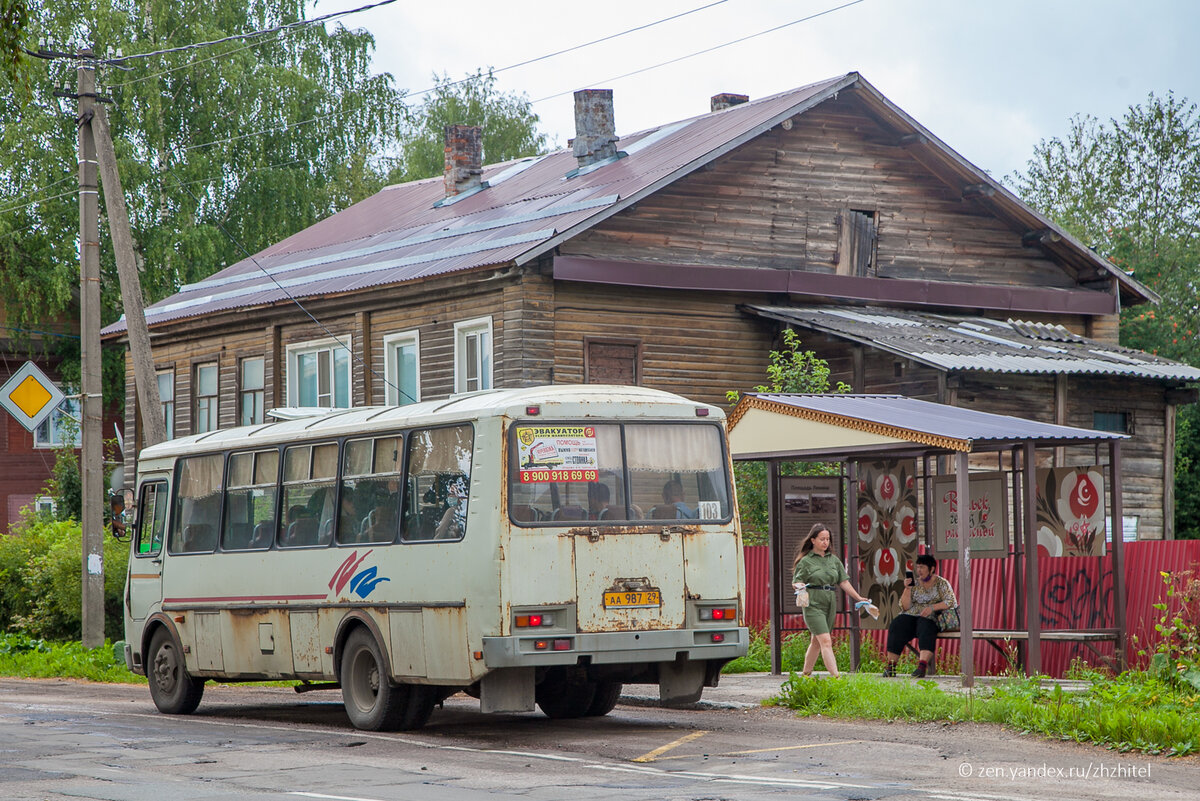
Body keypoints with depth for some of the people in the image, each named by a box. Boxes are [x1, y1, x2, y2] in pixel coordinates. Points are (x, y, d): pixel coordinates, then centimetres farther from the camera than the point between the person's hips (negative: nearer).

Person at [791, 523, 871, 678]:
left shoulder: (834, 560, 13)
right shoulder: (805, 561, -1)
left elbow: (844, 582, 13)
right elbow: (796, 582, -1)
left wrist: (858, 597, 8)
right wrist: (801, 588, -23)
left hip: (830, 605, 5)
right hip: (813, 605, -5)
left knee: (816, 642, 11)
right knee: (826, 641, -15)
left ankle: (806, 674, 23)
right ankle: (836, 676, -22)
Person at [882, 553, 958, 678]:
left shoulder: (942, 583, 6)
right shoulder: (914, 583, 14)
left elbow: (951, 602, -7)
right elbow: (905, 607, 9)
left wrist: (932, 607, -19)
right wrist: (907, 589, -5)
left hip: (930, 617, -3)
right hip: (910, 616, 3)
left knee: (925, 629, -38)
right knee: (896, 626, -27)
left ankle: (922, 666, -50)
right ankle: (891, 666, -28)